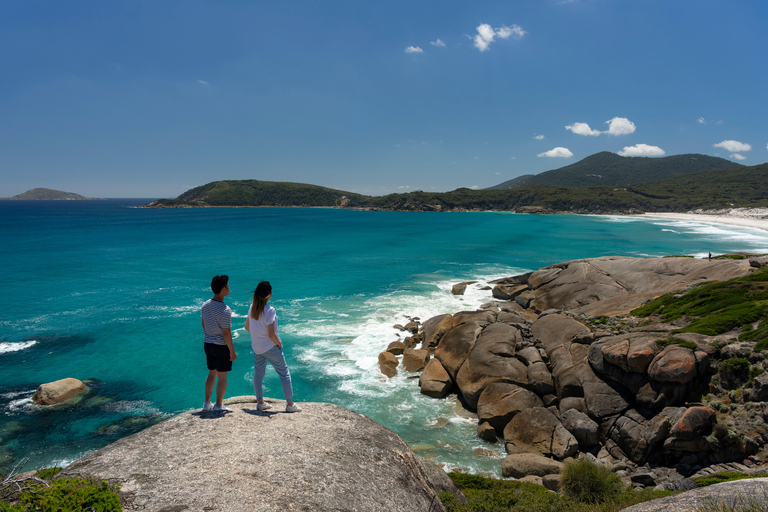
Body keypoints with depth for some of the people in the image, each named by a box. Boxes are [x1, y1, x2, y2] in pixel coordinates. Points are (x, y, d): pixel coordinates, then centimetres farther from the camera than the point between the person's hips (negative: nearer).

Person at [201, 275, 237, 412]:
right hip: (221, 346, -7)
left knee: (212, 374, 21)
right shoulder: (225, 310, -23)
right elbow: (226, 333, -21)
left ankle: (207, 403, 29)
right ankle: (219, 406, 16)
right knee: (222, 377, 7)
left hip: (208, 344, 7)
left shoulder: (205, 305, 1)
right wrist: (232, 351, -12)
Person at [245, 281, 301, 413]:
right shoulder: (269, 310, -22)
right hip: (270, 347, -7)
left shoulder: (252, 307, -1)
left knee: (258, 374, 17)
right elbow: (271, 334, -24)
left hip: (256, 348, 7)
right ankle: (290, 404, 9)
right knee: (284, 373, 5)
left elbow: (247, 327, 11)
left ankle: (260, 402, 27)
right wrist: (279, 344, -8)